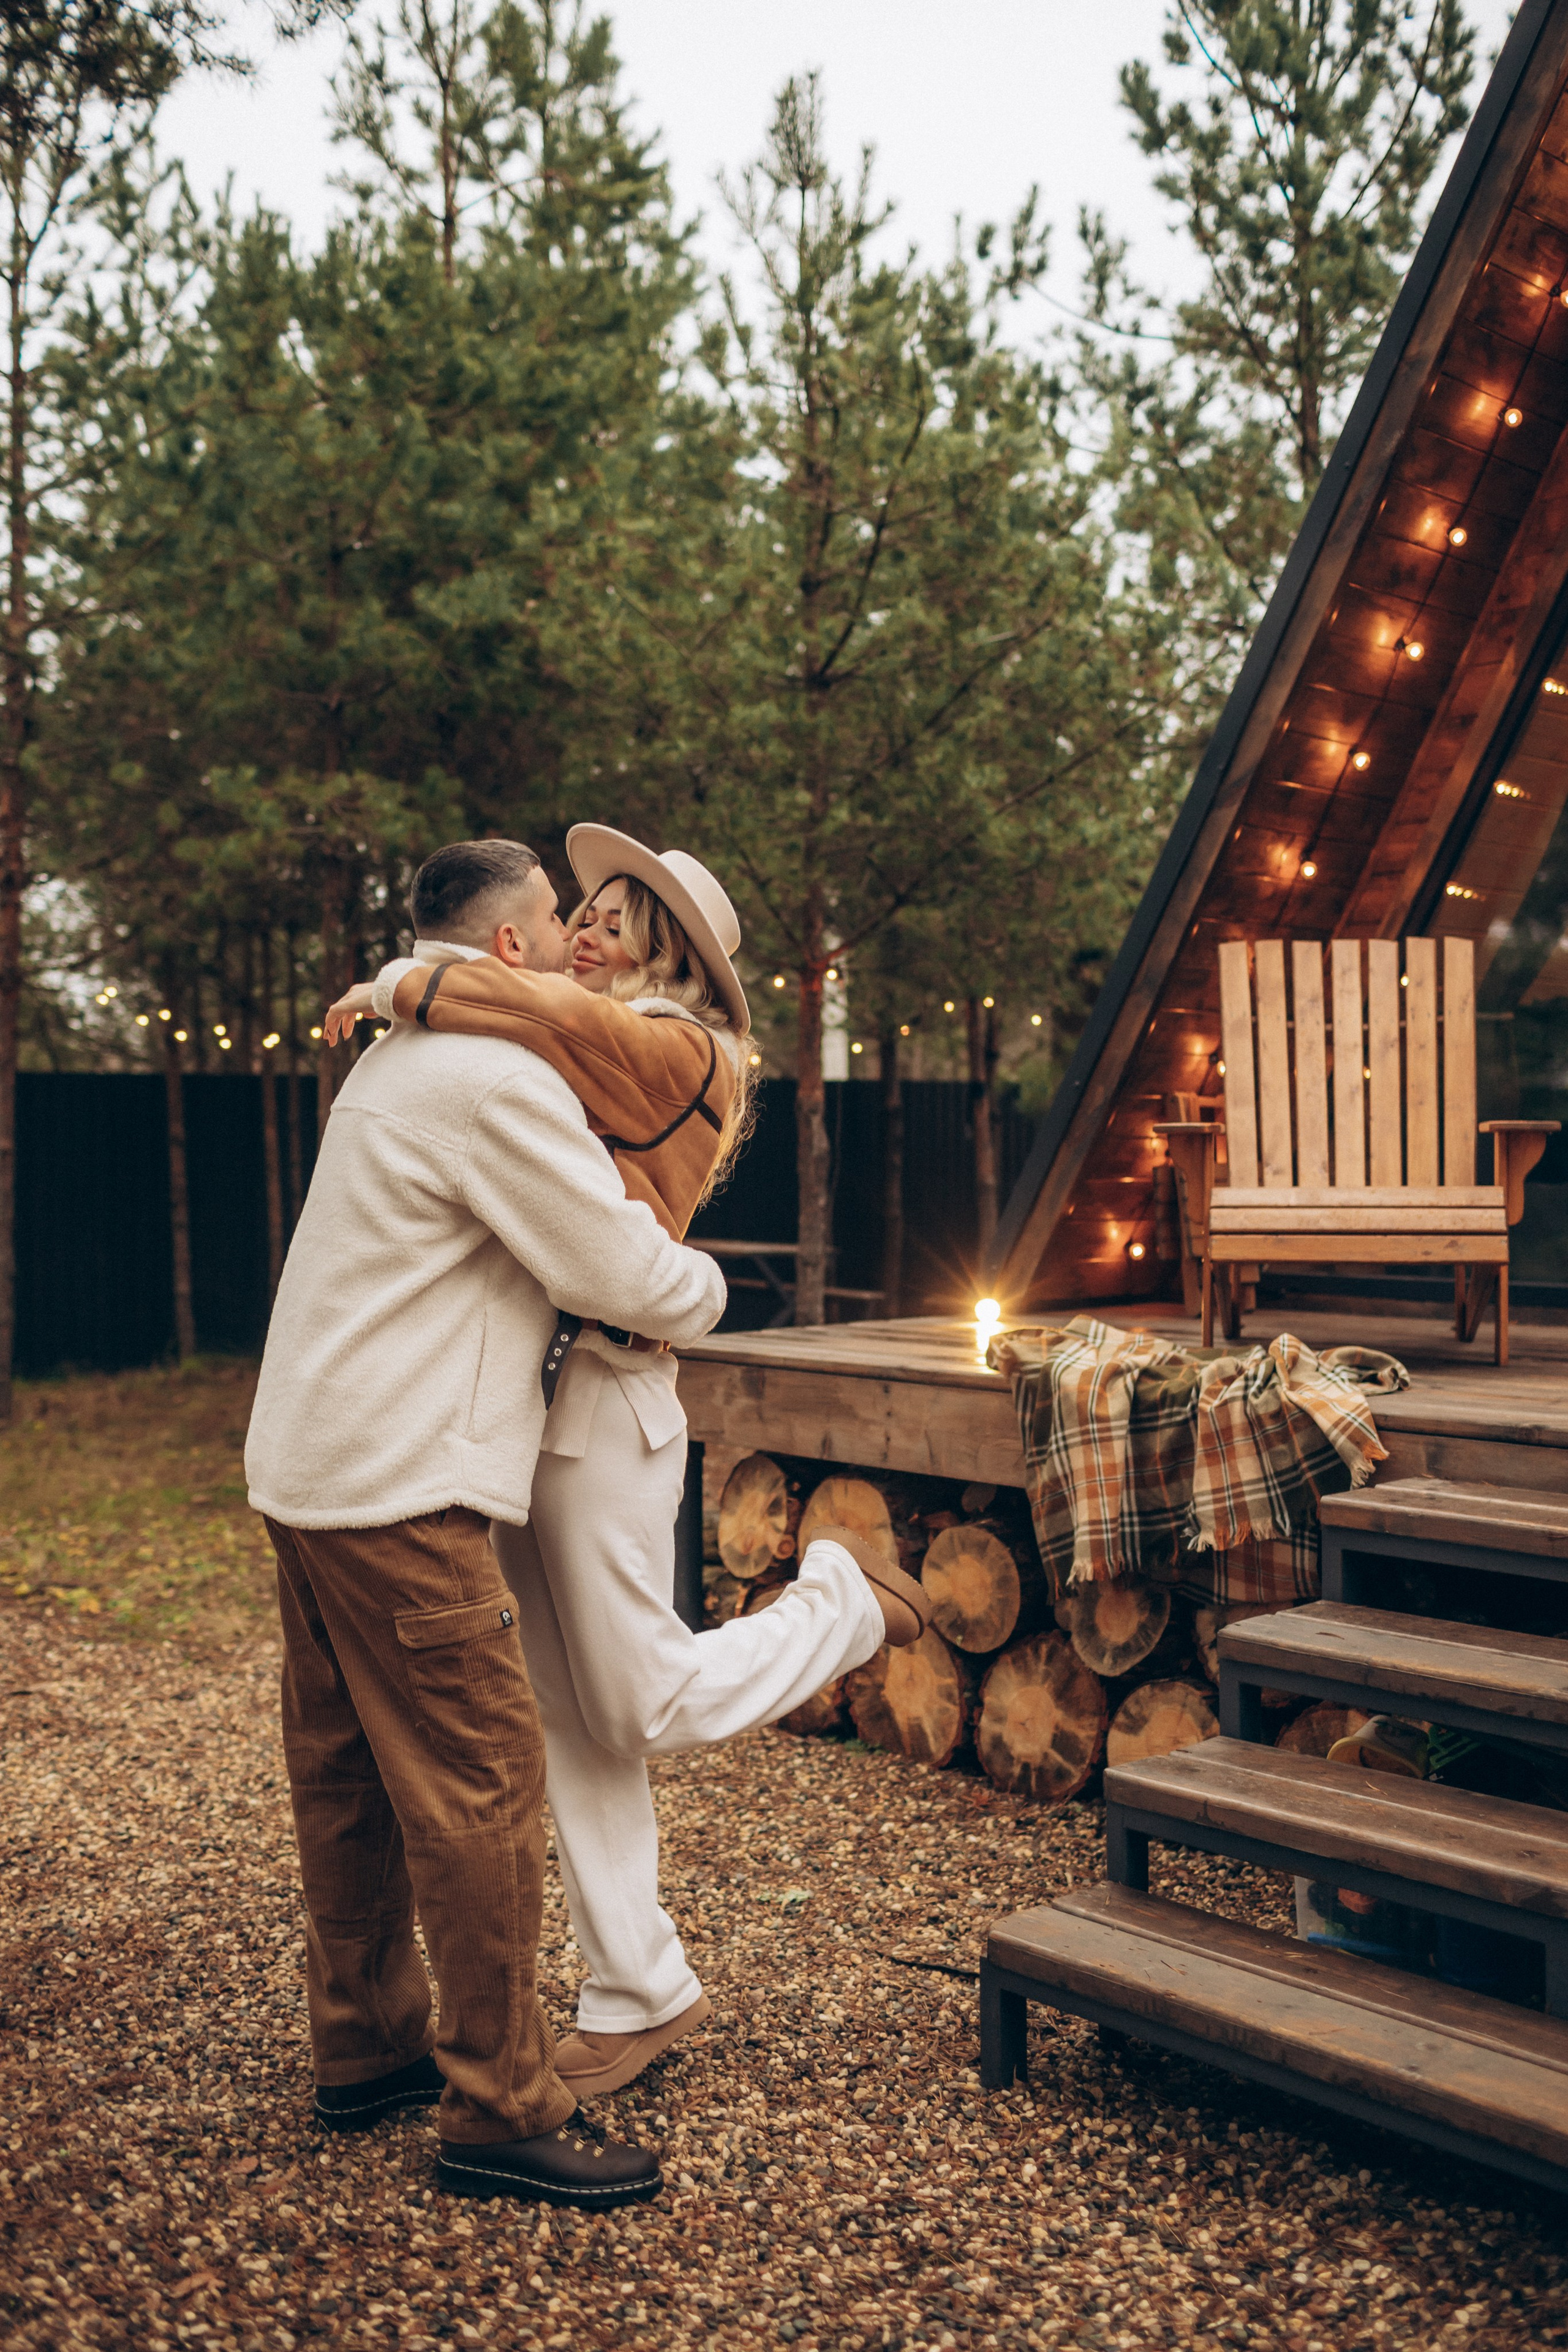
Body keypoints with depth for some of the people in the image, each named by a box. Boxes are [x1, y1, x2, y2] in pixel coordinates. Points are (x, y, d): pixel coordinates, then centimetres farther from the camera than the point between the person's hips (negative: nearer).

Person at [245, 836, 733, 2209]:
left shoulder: (400, 1060, 17)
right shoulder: (496, 1082, -16)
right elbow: (632, 1281, -13)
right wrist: (705, 1285, 7)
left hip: (310, 1466, 11)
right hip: (397, 1489, -11)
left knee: (348, 1778, 17)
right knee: (482, 1787, -4)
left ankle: (366, 2049, 30)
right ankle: (500, 2110, 4)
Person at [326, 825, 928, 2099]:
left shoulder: (683, 1056, -8)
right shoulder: (588, 1060, 18)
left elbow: (563, 1018, -25)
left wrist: (405, 990, -15)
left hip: (599, 1405, -8)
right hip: (511, 1404, 8)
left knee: (645, 1705, 0)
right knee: (571, 1723, 10)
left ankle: (838, 1600, 23)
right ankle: (638, 1994, 21)